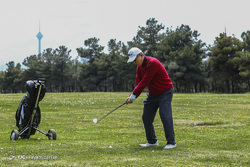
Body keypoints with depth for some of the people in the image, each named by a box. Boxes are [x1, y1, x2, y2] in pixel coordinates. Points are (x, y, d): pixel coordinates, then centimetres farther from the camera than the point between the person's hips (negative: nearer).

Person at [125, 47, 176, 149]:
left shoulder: (152, 63, -24)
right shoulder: (139, 67, 5)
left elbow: (144, 82, -26)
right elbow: (138, 83, 2)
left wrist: (133, 96, -24)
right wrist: (131, 96, -15)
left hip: (165, 92, -9)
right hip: (152, 94, 9)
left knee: (165, 116, -18)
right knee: (146, 118, 7)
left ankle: (171, 142, -15)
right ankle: (152, 141, 18)